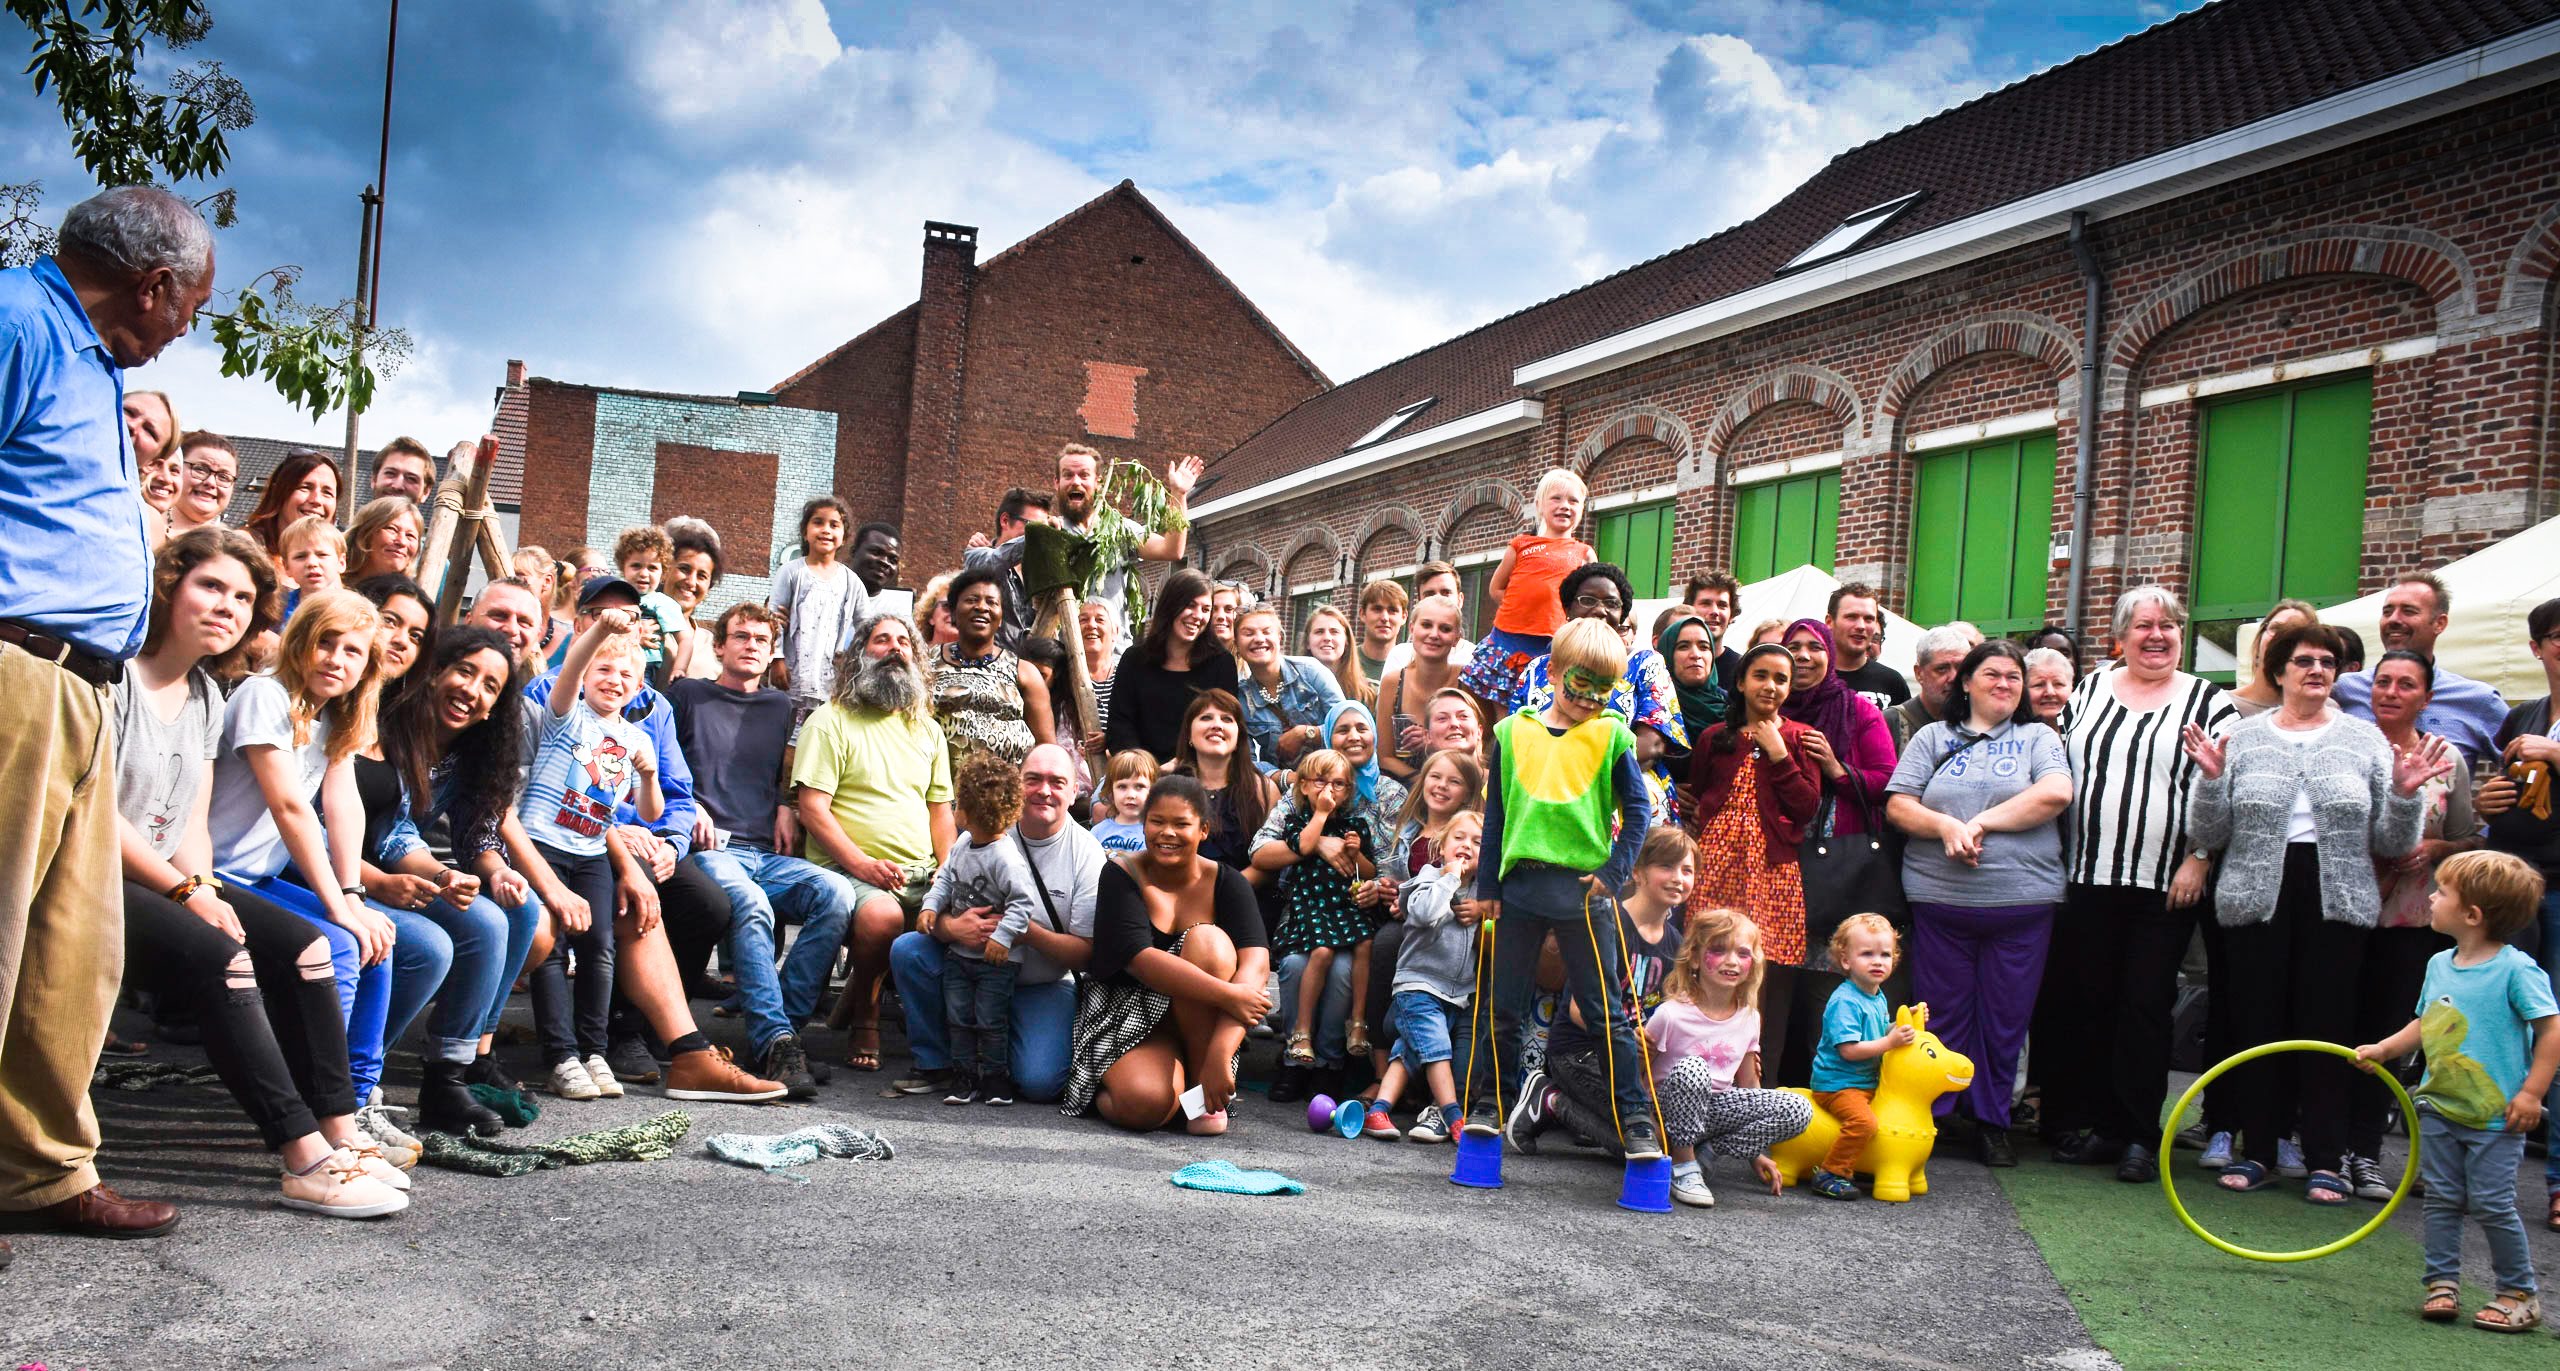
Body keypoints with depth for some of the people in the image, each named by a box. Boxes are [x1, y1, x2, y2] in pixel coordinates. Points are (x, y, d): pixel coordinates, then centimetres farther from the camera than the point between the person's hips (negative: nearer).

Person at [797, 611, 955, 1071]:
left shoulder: (927, 730, 23)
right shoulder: (830, 722, 4)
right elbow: (813, 809, -5)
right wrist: (861, 864, -17)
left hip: (922, 875, 6)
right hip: (849, 872, -5)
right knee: (882, 915, -38)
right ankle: (865, 1013, -6)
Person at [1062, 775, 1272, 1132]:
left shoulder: (1227, 883, -6)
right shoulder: (1121, 876, -9)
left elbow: (1256, 961, -22)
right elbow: (1140, 959, -25)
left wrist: (1219, 1052, -38)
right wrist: (1229, 995, -34)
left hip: (1202, 1022, 2)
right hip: (1129, 1012, -2)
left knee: (1208, 941, -27)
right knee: (1145, 1105, -33)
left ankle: (1205, 1086, -18)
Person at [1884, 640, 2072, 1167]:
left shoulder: (2039, 738, 11)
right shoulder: (1933, 738, 12)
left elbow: (2055, 794, -8)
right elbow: (1898, 806, 4)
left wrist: (1983, 822, -10)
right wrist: (1946, 827, -14)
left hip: (2021, 903, 0)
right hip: (1940, 900, 0)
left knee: (2006, 1018, 5)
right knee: (1941, 1014, 4)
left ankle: (1992, 1123, 17)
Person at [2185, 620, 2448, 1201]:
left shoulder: (2366, 739, 7)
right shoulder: (2242, 739, 5)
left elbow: (2391, 844, 6)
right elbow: (2210, 837, 2)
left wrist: (2404, 794, -12)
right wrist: (2211, 779, -14)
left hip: (2337, 903, 0)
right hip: (2257, 899, 0)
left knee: (2328, 1025, 2)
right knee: (2257, 1022, 3)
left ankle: (2325, 1162, 9)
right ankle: (2256, 1150, 14)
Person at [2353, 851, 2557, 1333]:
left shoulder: (2516, 969, -15)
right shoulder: (2439, 964, 6)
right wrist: (2382, 1049, 6)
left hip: (2495, 1116, -6)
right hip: (2439, 1108, 6)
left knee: (2491, 1204, -3)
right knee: (2442, 1199, 9)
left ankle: (2520, 1293, 12)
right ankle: (2443, 1283, 19)